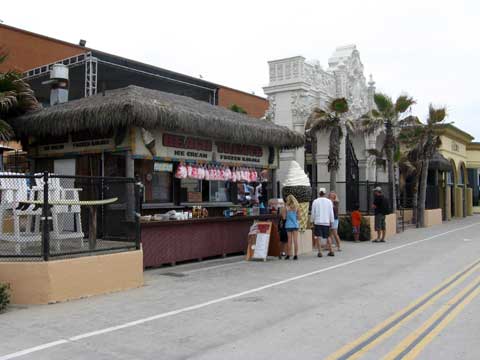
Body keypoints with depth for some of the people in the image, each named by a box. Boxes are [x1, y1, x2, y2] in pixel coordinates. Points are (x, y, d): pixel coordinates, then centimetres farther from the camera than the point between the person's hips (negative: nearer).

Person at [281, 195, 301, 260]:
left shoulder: (286, 208, -6)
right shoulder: (297, 207, -2)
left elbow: (284, 217, -5)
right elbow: (298, 217, 0)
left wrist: (282, 211, 9)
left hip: (288, 225, -1)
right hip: (295, 225, 1)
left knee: (289, 240, 5)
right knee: (295, 240, 4)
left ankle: (288, 255, 8)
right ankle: (295, 255, 3)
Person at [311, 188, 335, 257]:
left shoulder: (315, 201, -2)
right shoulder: (329, 201, 3)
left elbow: (313, 212, 0)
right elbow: (331, 213, 4)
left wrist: (312, 221, 10)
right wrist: (331, 221, 12)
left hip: (317, 222, -2)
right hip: (326, 222, 2)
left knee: (318, 237, 1)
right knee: (328, 236, 14)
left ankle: (320, 252, -5)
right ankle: (331, 251, 15)